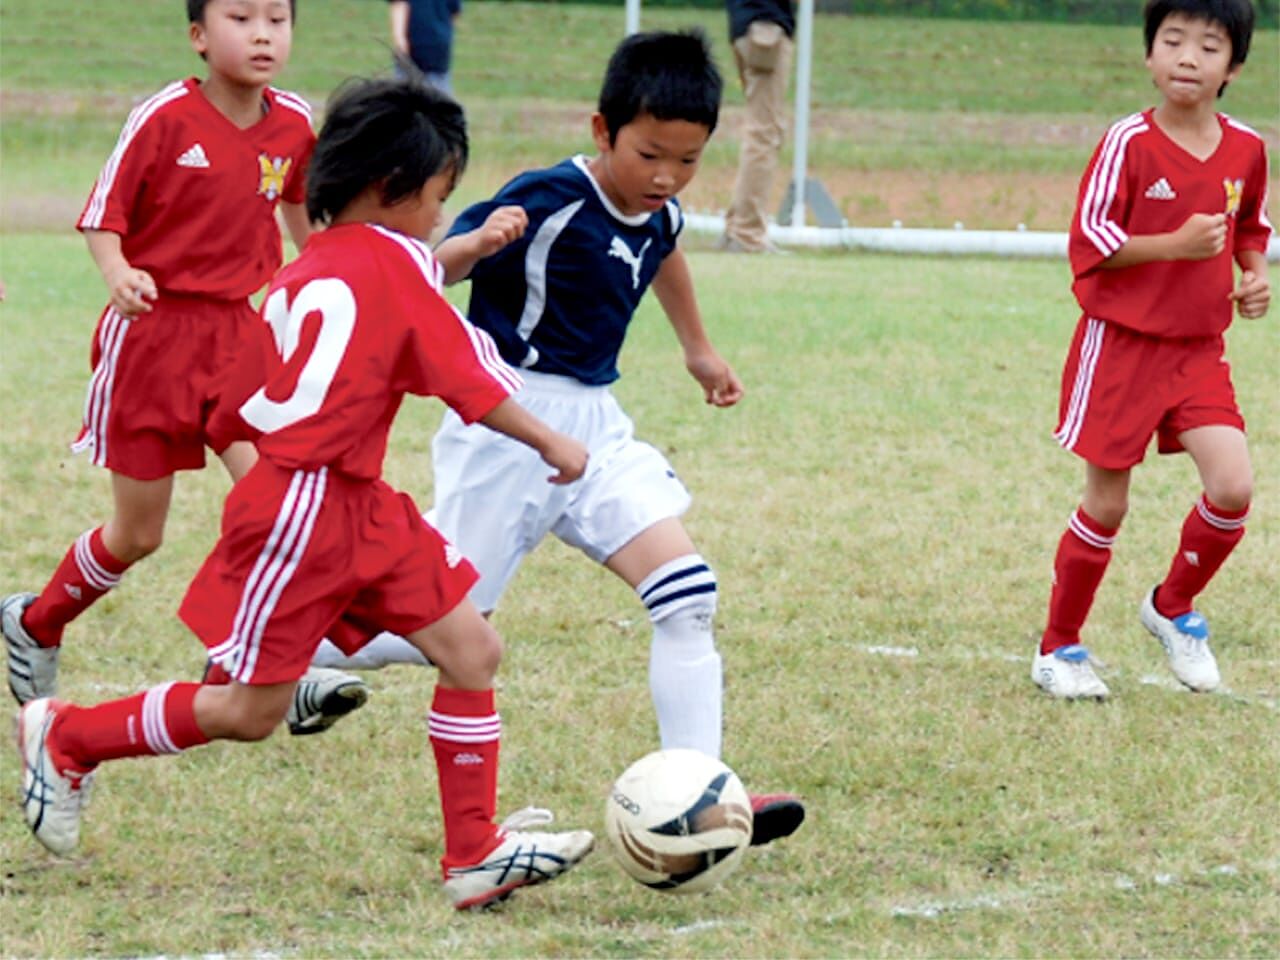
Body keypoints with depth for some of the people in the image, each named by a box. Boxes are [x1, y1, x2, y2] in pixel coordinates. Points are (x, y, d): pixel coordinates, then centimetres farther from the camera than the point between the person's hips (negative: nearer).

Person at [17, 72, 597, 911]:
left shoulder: (304, 271, 11)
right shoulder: (394, 260, -12)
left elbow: (239, 405, 13)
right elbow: (468, 373, -12)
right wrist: (553, 444, -3)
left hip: (359, 508, 9)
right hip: (307, 506, -9)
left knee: (473, 652, 3)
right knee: (250, 710, 2)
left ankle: (477, 855, 5)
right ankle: (67, 736, 19)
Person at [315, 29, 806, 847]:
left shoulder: (659, 215, 2)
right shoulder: (549, 202, -20)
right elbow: (433, 270, -21)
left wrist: (699, 348, 39)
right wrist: (479, 244, -42)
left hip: (595, 426, 7)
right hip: (511, 427, -7)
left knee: (688, 595, -8)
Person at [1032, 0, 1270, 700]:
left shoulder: (1246, 150, 1)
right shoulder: (1128, 144, -14)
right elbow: (1090, 245, -14)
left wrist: (1255, 275, -1)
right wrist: (1177, 244, -23)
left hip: (1199, 351, 4)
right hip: (1120, 345, -4)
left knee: (1232, 486, -12)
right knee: (1106, 505, 2)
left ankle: (1172, 606, 15)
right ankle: (1057, 648, 20)